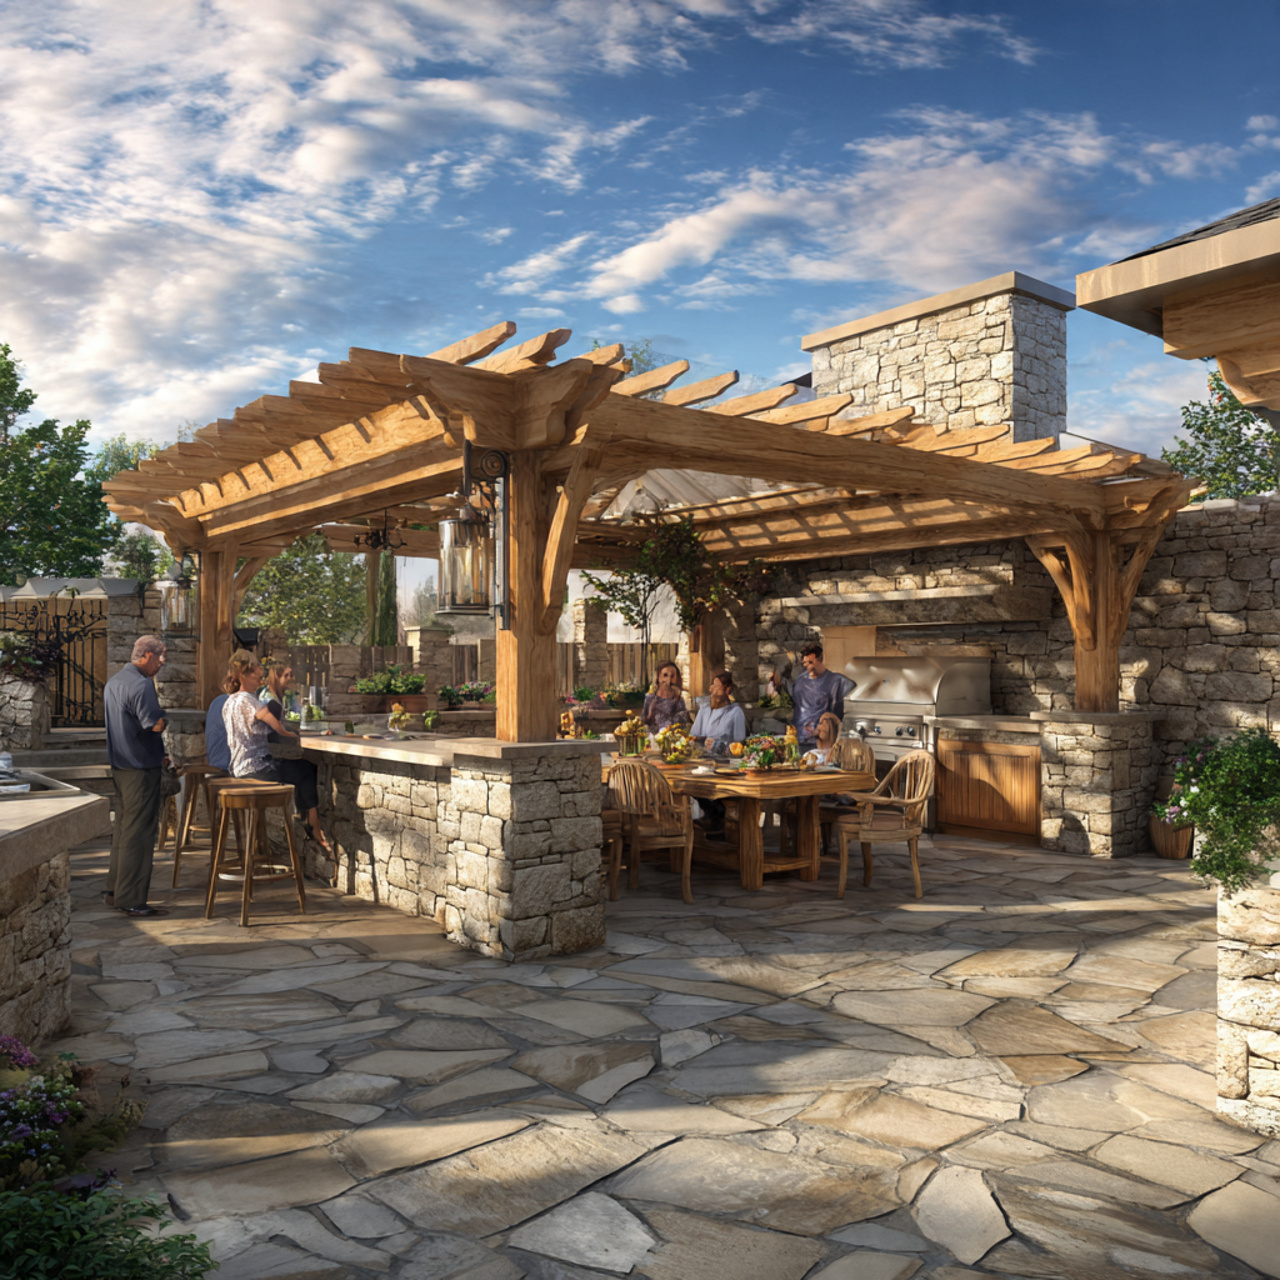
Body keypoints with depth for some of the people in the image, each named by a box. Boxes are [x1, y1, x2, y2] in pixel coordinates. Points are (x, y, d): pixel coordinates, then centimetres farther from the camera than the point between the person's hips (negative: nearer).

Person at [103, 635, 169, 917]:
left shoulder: (113, 682, 13)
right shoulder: (142, 685, -19)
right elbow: (155, 725, -27)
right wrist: (162, 717, -3)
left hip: (119, 764, 10)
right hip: (142, 767, -10)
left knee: (122, 827, 18)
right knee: (139, 832, -4)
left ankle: (114, 891, 25)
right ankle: (130, 899, 0)